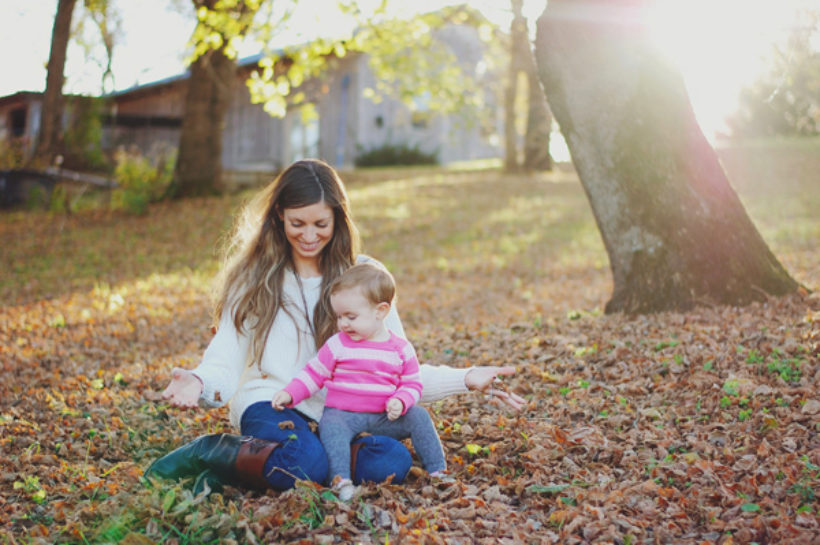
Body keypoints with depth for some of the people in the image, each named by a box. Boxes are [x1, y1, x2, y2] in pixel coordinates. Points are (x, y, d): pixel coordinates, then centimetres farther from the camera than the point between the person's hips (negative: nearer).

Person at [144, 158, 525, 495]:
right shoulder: (254, 278, 6)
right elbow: (226, 364, 0)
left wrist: (465, 379, -9)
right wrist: (200, 384, -24)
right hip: (270, 405, -3)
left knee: (394, 462, -30)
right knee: (306, 463, -37)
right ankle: (208, 452, -10)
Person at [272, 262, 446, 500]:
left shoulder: (401, 349, 3)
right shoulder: (337, 345, 2)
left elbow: (412, 384, 7)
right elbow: (314, 374, 6)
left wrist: (400, 402, -15)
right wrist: (289, 394, -8)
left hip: (383, 418, 2)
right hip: (342, 413, -1)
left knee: (418, 416, -17)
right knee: (331, 426, -34)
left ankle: (437, 472, -6)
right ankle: (341, 480, -39)